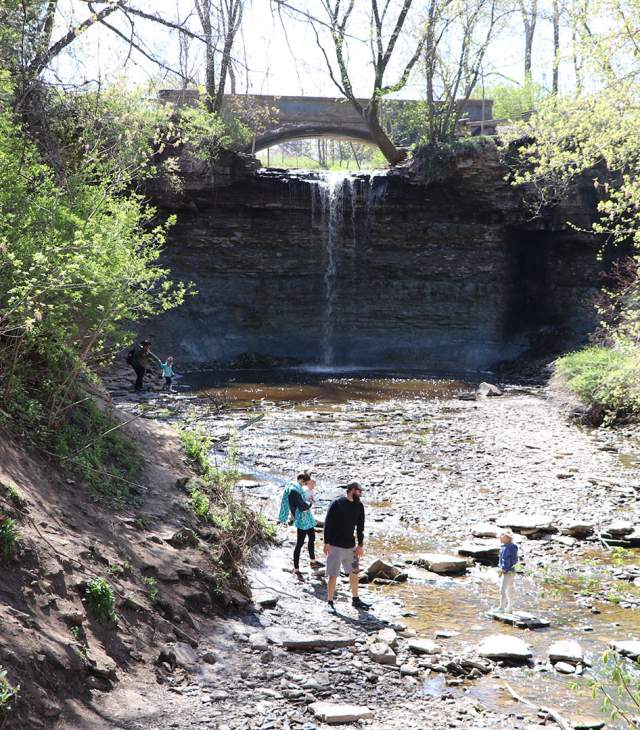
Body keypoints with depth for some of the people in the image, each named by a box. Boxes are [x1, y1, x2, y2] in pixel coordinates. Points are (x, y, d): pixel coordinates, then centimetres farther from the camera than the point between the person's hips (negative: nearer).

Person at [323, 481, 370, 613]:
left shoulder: (359, 506, 5)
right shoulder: (337, 503, -12)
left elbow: (360, 527, 11)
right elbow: (328, 524, -11)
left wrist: (360, 545, 8)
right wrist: (327, 543, -14)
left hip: (351, 546, 6)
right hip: (335, 546, -6)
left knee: (354, 573, 12)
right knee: (333, 575, -2)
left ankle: (355, 600, 27)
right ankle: (330, 602, 9)